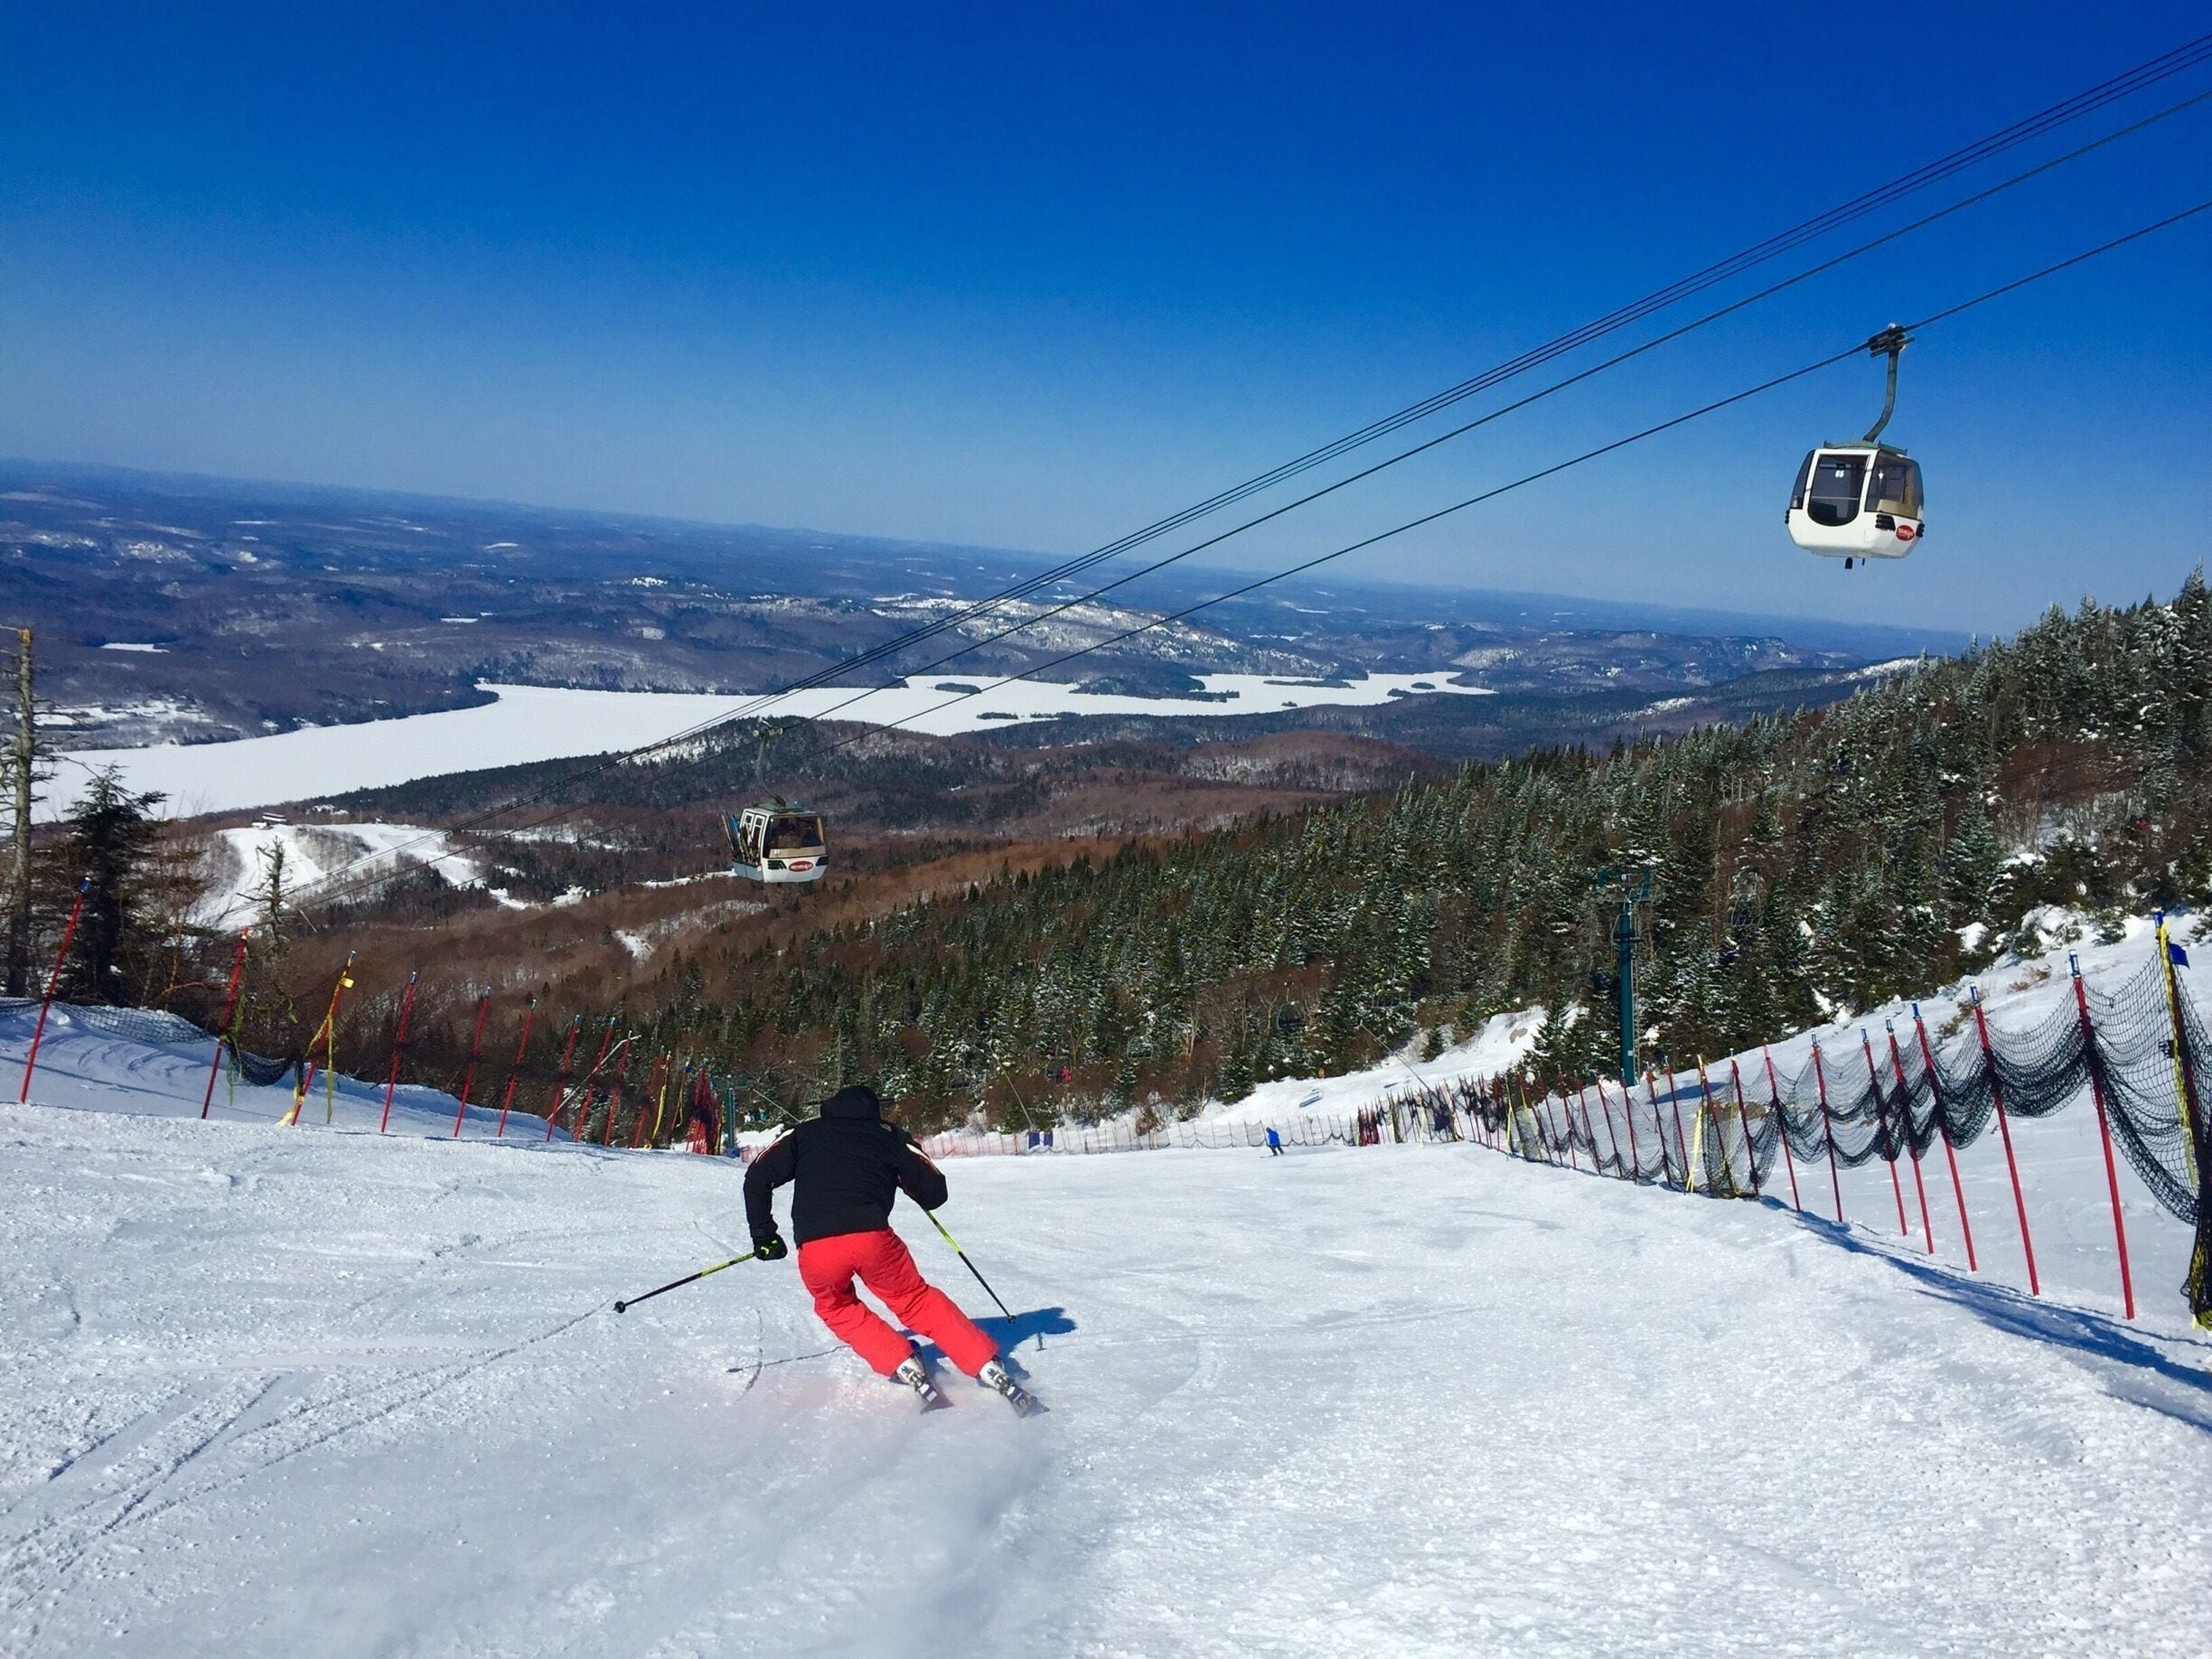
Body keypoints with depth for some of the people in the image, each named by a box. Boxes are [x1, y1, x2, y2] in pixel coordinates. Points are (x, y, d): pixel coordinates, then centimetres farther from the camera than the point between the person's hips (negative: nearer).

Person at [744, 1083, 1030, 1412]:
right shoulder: (887, 1137, 22)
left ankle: (905, 1368, 12)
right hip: (872, 1238, 0)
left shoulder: (806, 1133, 24)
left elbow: (757, 1178, 15)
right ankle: (989, 1368, 11)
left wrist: (763, 1236, 23)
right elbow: (934, 1193, 19)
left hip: (816, 1248, 0)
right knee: (917, 1301, 21)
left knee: (836, 1307, 29)